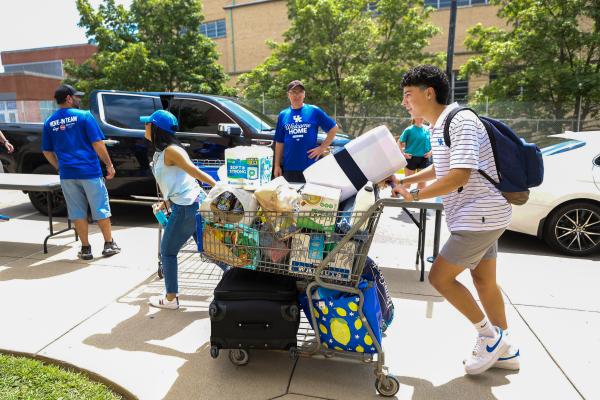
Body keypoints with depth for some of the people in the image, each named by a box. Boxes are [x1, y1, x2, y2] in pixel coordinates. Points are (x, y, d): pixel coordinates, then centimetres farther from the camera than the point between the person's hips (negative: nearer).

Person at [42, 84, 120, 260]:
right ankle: (109, 245, 16)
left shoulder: (49, 122, 8)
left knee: (78, 212, 11)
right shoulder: (84, 116, -6)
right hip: (90, 172, -4)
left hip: (67, 175, 4)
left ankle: (85, 249, 17)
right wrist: (109, 165, -4)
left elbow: (47, 151, 11)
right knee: (101, 209, 8)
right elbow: (97, 144, -11)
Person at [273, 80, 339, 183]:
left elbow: (333, 128, 4)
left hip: (310, 166, -2)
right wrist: (277, 166, 8)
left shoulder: (314, 111, 1)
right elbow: (279, 142, 10)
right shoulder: (283, 115, 9)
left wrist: (322, 147, -4)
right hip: (289, 167, 2)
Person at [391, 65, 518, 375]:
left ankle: (489, 335, 15)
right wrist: (404, 180, 15)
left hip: (479, 216, -10)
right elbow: (441, 168, 24)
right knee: (484, 281, 17)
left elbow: (460, 175, -28)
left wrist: (414, 195, -21)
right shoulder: (437, 127, 11)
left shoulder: (460, 121, -19)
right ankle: (504, 350, 33)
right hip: (479, 215, 10)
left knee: (439, 277, -4)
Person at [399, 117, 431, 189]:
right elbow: (400, 142, -2)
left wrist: (431, 151, -1)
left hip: (424, 158, 3)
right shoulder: (409, 130, -6)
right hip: (411, 158, -3)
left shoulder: (427, 129, 3)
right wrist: (403, 153, -11)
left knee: (422, 181, 9)